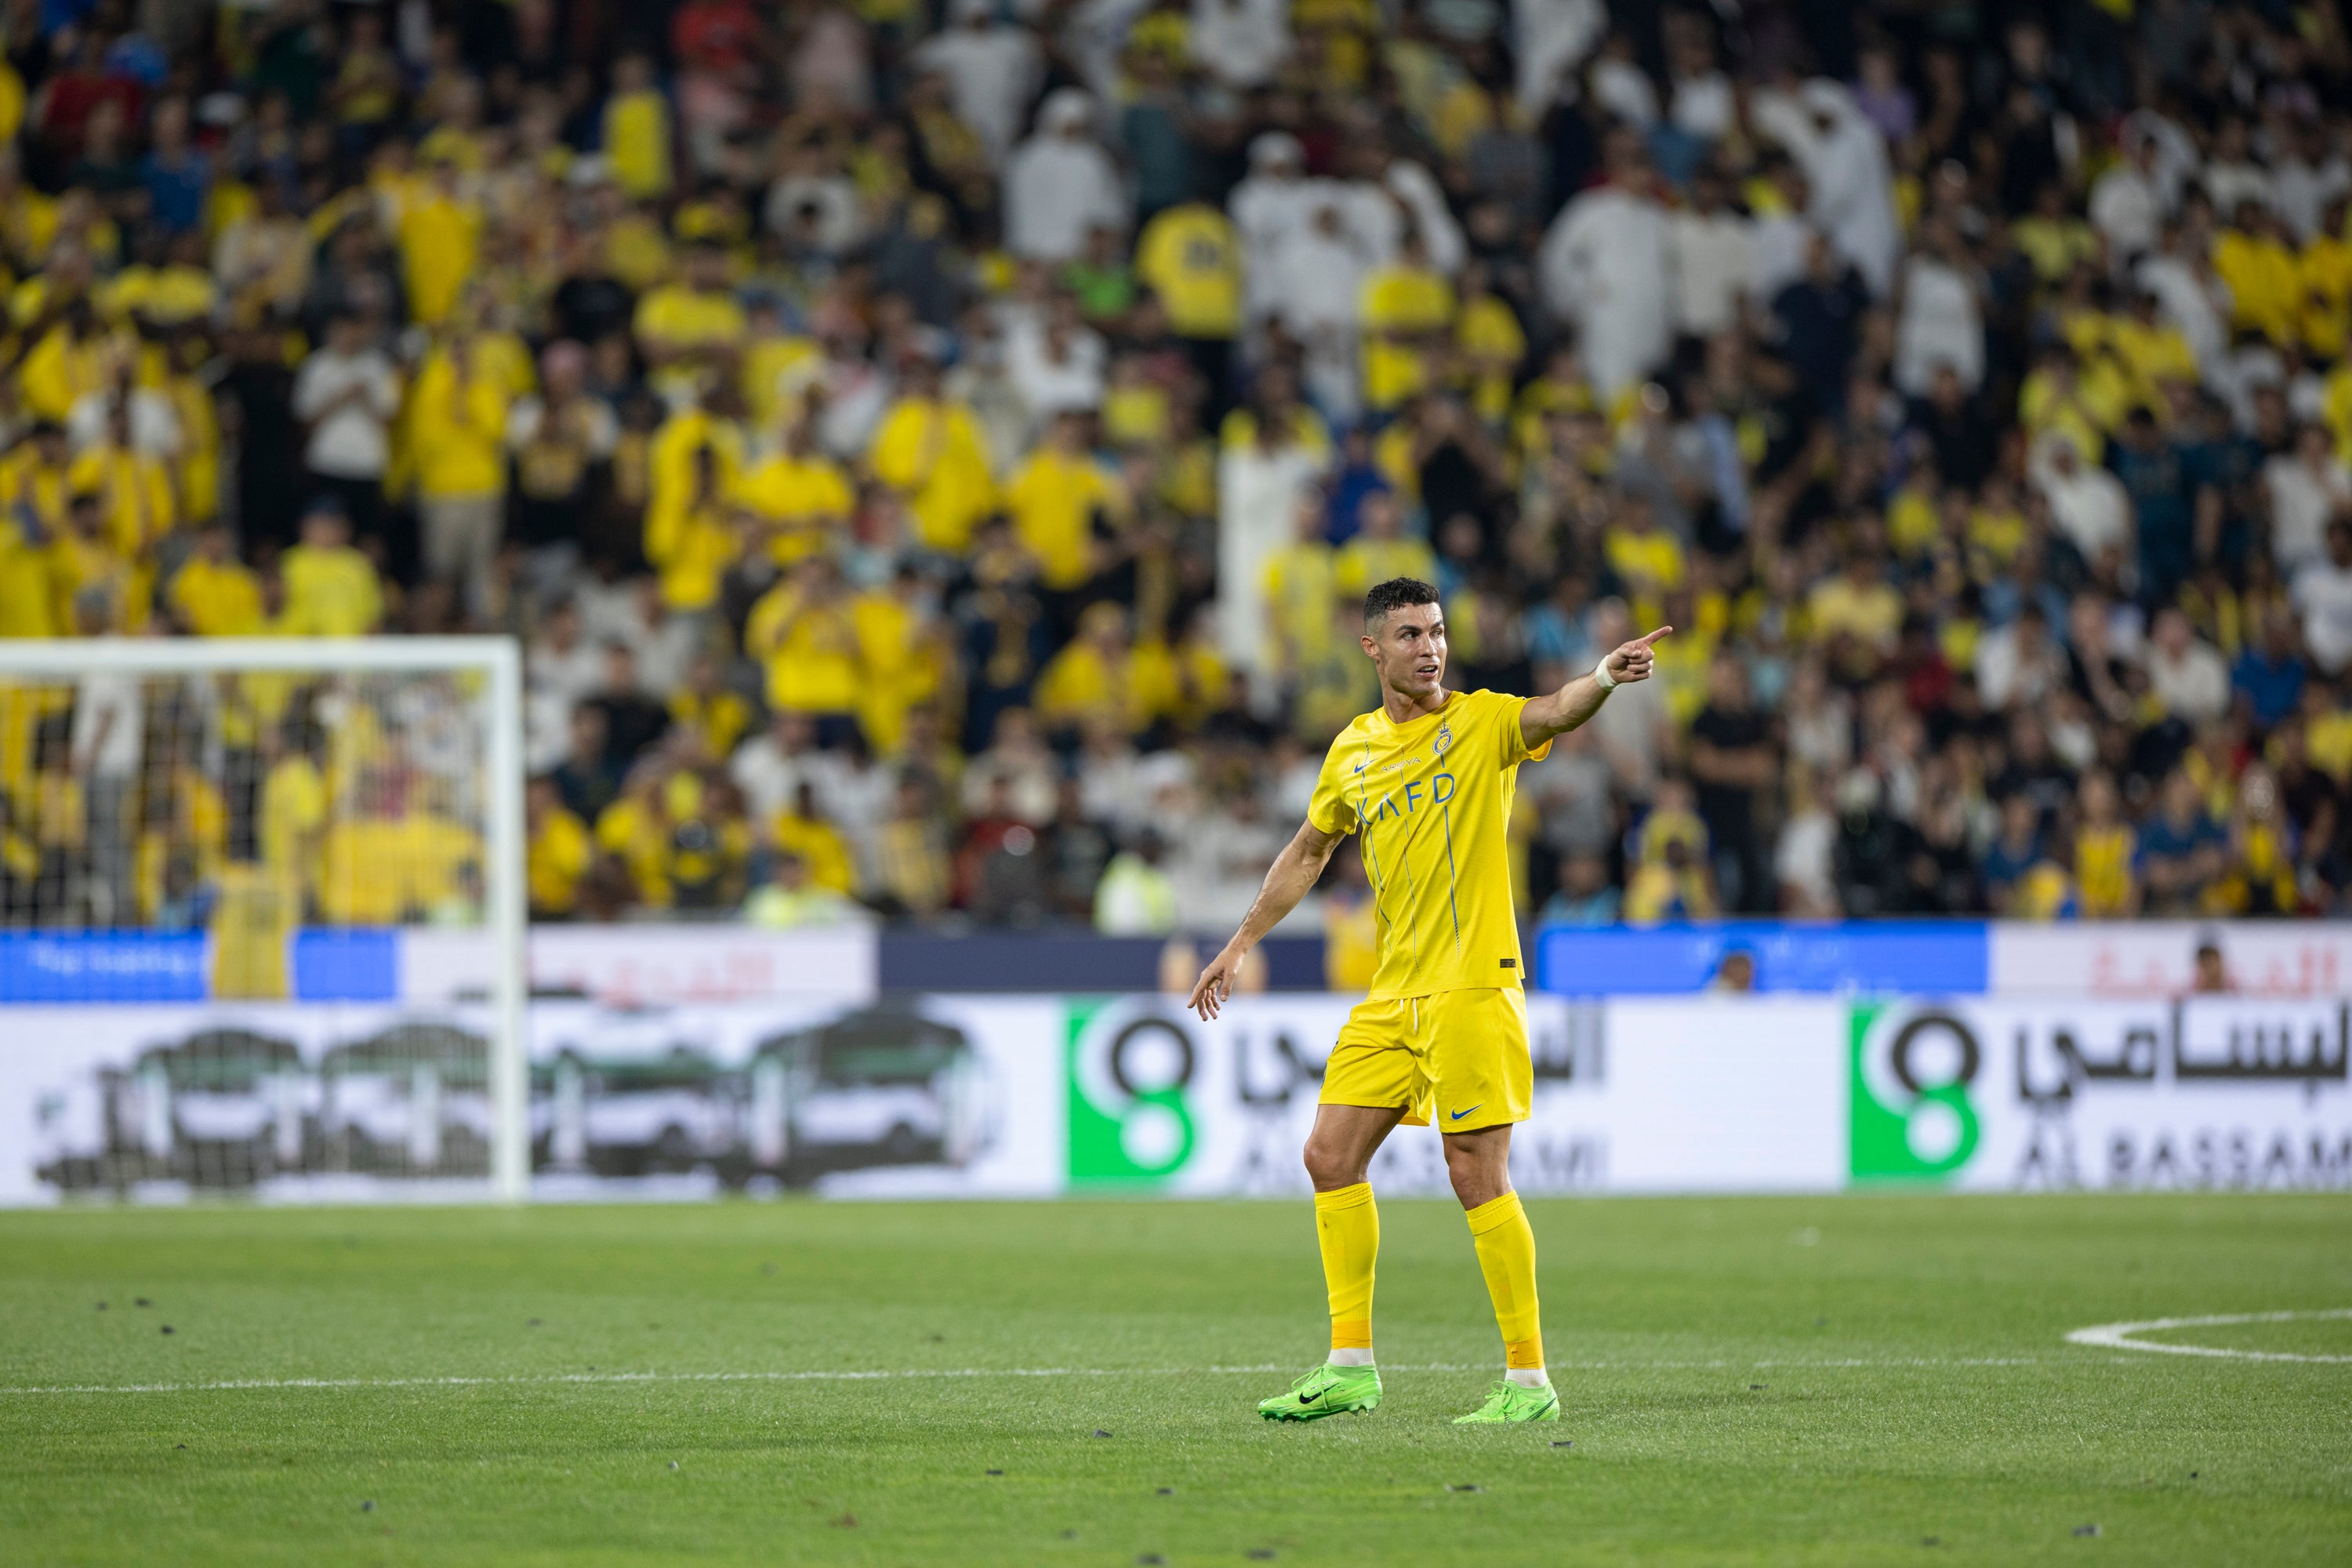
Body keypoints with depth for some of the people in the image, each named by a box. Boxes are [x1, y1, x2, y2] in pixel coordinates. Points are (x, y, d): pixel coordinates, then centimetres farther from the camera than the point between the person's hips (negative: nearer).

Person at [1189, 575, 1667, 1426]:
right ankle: (1351, 1367, 13)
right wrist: (1241, 943, 26)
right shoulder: (1353, 751, 12)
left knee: (1477, 1173, -9)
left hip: (1472, 986, -6)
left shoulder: (1481, 723, -5)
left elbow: (1556, 712, -26)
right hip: (1391, 996, 6)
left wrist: (1603, 677, -47)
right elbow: (1308, 852, 26)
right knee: (1331, 1156, 4)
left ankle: (1529, 1378, -2)